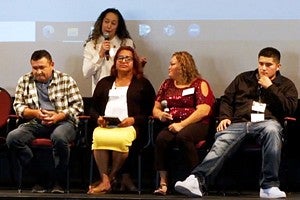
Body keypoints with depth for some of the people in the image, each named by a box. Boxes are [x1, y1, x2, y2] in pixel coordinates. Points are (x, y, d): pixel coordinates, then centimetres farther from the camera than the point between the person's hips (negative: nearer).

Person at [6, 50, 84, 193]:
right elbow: (18, 106, 9)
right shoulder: (24, 81, 12)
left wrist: (59, 116, -14)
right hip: (35, 123, 3)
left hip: (62, 121, -3)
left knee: (59, 137, -40)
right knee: (12, 137, -26)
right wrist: (35, 113, -11)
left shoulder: (66, 80, 6)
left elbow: (78, 105, 2)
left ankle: (58, 182, -21)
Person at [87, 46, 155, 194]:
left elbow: (149, 112, 9)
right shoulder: (104, 83, 29)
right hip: (104, 126, 3)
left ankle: (110, 178, -25)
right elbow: (93, 108, 25)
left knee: (120, 139, -40)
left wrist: (133, 120, -8)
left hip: (129, 126, -2)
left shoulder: (143, 84, 19)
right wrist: (98, 118, 2)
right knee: (98, 137, -36)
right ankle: (105, 180, -36)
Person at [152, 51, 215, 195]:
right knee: (161, 139, -29)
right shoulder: (167, 84, 23)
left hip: (196, 124, -4)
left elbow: (203, 111, -9)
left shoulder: (199, 84, 5)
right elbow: (155, 108, 23)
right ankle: (163, 182, -29)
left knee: (182, 136, -37)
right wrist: (160, 115, -2)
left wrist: (182, 125, -17)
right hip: (172, 125, 4)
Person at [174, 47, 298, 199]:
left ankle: (269, 186, -37)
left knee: (272, 130, -40)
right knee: (221, 143, -31)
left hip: (266, 122, -2)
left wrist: (270, 87, 0)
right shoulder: (243, 78, 26)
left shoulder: (286, 85, 18)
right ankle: (197, 180, -51)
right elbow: (226, 99, 23)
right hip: (239, 122, 2)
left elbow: (290, 108, 2)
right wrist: (225, 117, 4)